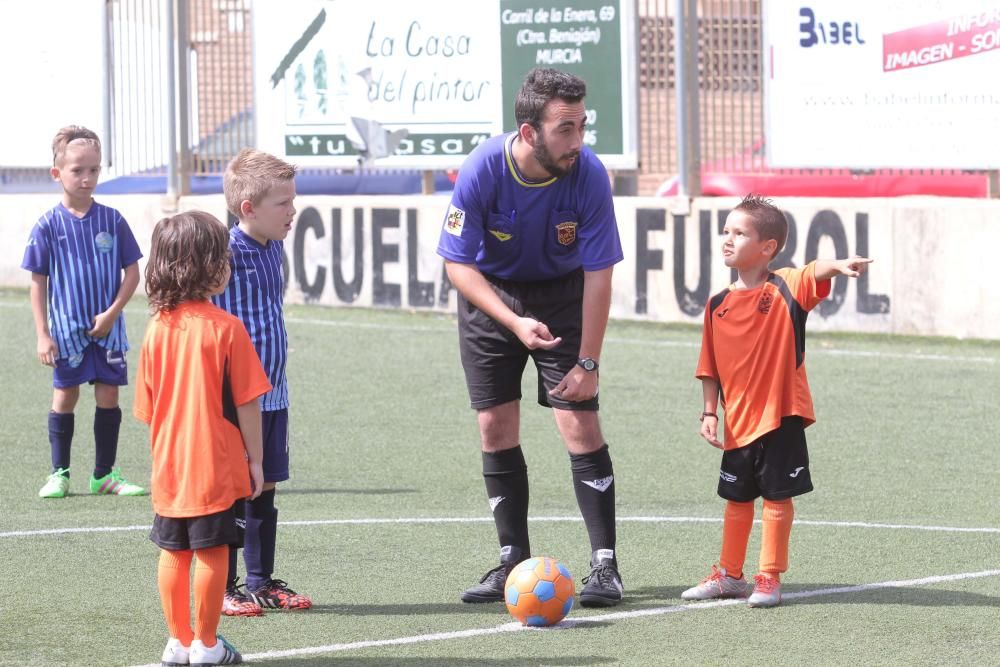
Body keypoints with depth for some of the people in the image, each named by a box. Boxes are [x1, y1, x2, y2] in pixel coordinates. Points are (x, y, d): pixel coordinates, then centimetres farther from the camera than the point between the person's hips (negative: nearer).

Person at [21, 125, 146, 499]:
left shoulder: (111, 221, -2)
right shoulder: (48, 226, -6)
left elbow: (132, 272, 2)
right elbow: (38, 282, -2)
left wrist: (112, 313, -10)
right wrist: (43, 335, -6)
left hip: (107, 329, 1)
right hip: (67, 330, -1)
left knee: (109, 396, 4)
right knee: (65, 396, 5)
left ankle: (105, 474, 13)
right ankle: (59, 472, 14)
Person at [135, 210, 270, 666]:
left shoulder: (157, 328, 2)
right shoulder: (225, 328, -13)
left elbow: (146, 407, 7)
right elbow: (246, 402, -11)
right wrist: (255, 458, -1)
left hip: (169, 467, 5)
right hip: (217, 466, -5)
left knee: (173, 552, 12)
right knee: (212, 552, 2)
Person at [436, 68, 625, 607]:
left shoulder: (589, 175, -25)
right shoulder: (481, 171, -26)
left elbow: (598, 275, -18)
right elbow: (458, 264, -19)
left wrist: (588, 362, -19)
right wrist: (515, 322, -31)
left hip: (563, 294, -1)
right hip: (490, 295, 1)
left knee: (580, 422, -11)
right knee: (496, 428, -1)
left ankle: (605, 566, -6)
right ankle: (514, 563, 11)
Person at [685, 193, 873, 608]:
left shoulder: (785, 289, -9)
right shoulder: (718, 305, 4)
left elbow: (813, 275, -30)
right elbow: (710, 367, 10)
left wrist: (838, 265, -50)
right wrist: (710, 412, 3)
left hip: (780, 415, -5)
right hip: (738, 420, 5)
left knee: (777, 496, 2)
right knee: (737, 498, 16)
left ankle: (769, 578, 12)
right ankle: (729, 575, 29)